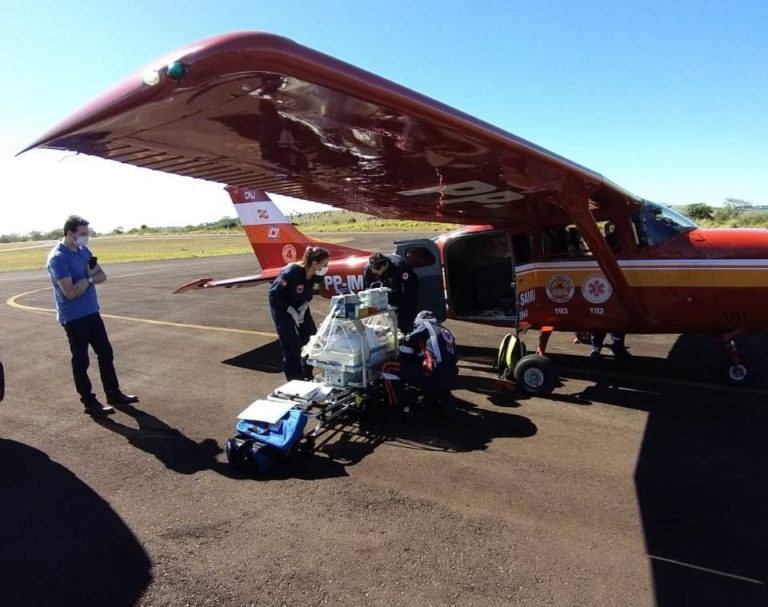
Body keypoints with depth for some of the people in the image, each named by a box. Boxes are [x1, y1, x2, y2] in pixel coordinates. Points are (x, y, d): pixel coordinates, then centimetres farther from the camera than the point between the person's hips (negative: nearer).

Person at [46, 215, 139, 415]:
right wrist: (90, 278, -9)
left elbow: (102, 276, 8)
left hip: (92, 312, 8)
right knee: (81, 360, 4)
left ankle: (114, 394, 24)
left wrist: (87, 280, -13)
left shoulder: (84, 251, 6)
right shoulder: (58, 258, -18)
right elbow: (70, 292, -23)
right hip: (73, 317, -8)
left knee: (106, 353, 13)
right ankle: (89, 402, 15)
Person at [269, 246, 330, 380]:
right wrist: (291, 311, -27)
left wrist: (304, 307, -13)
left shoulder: (315, 275, -16)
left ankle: (308, 376, 22)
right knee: (291, 344, -10)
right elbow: (274, 293, -26)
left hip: (300, 306, 7)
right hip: (281, 307, -6)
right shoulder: (292, 272, -34)